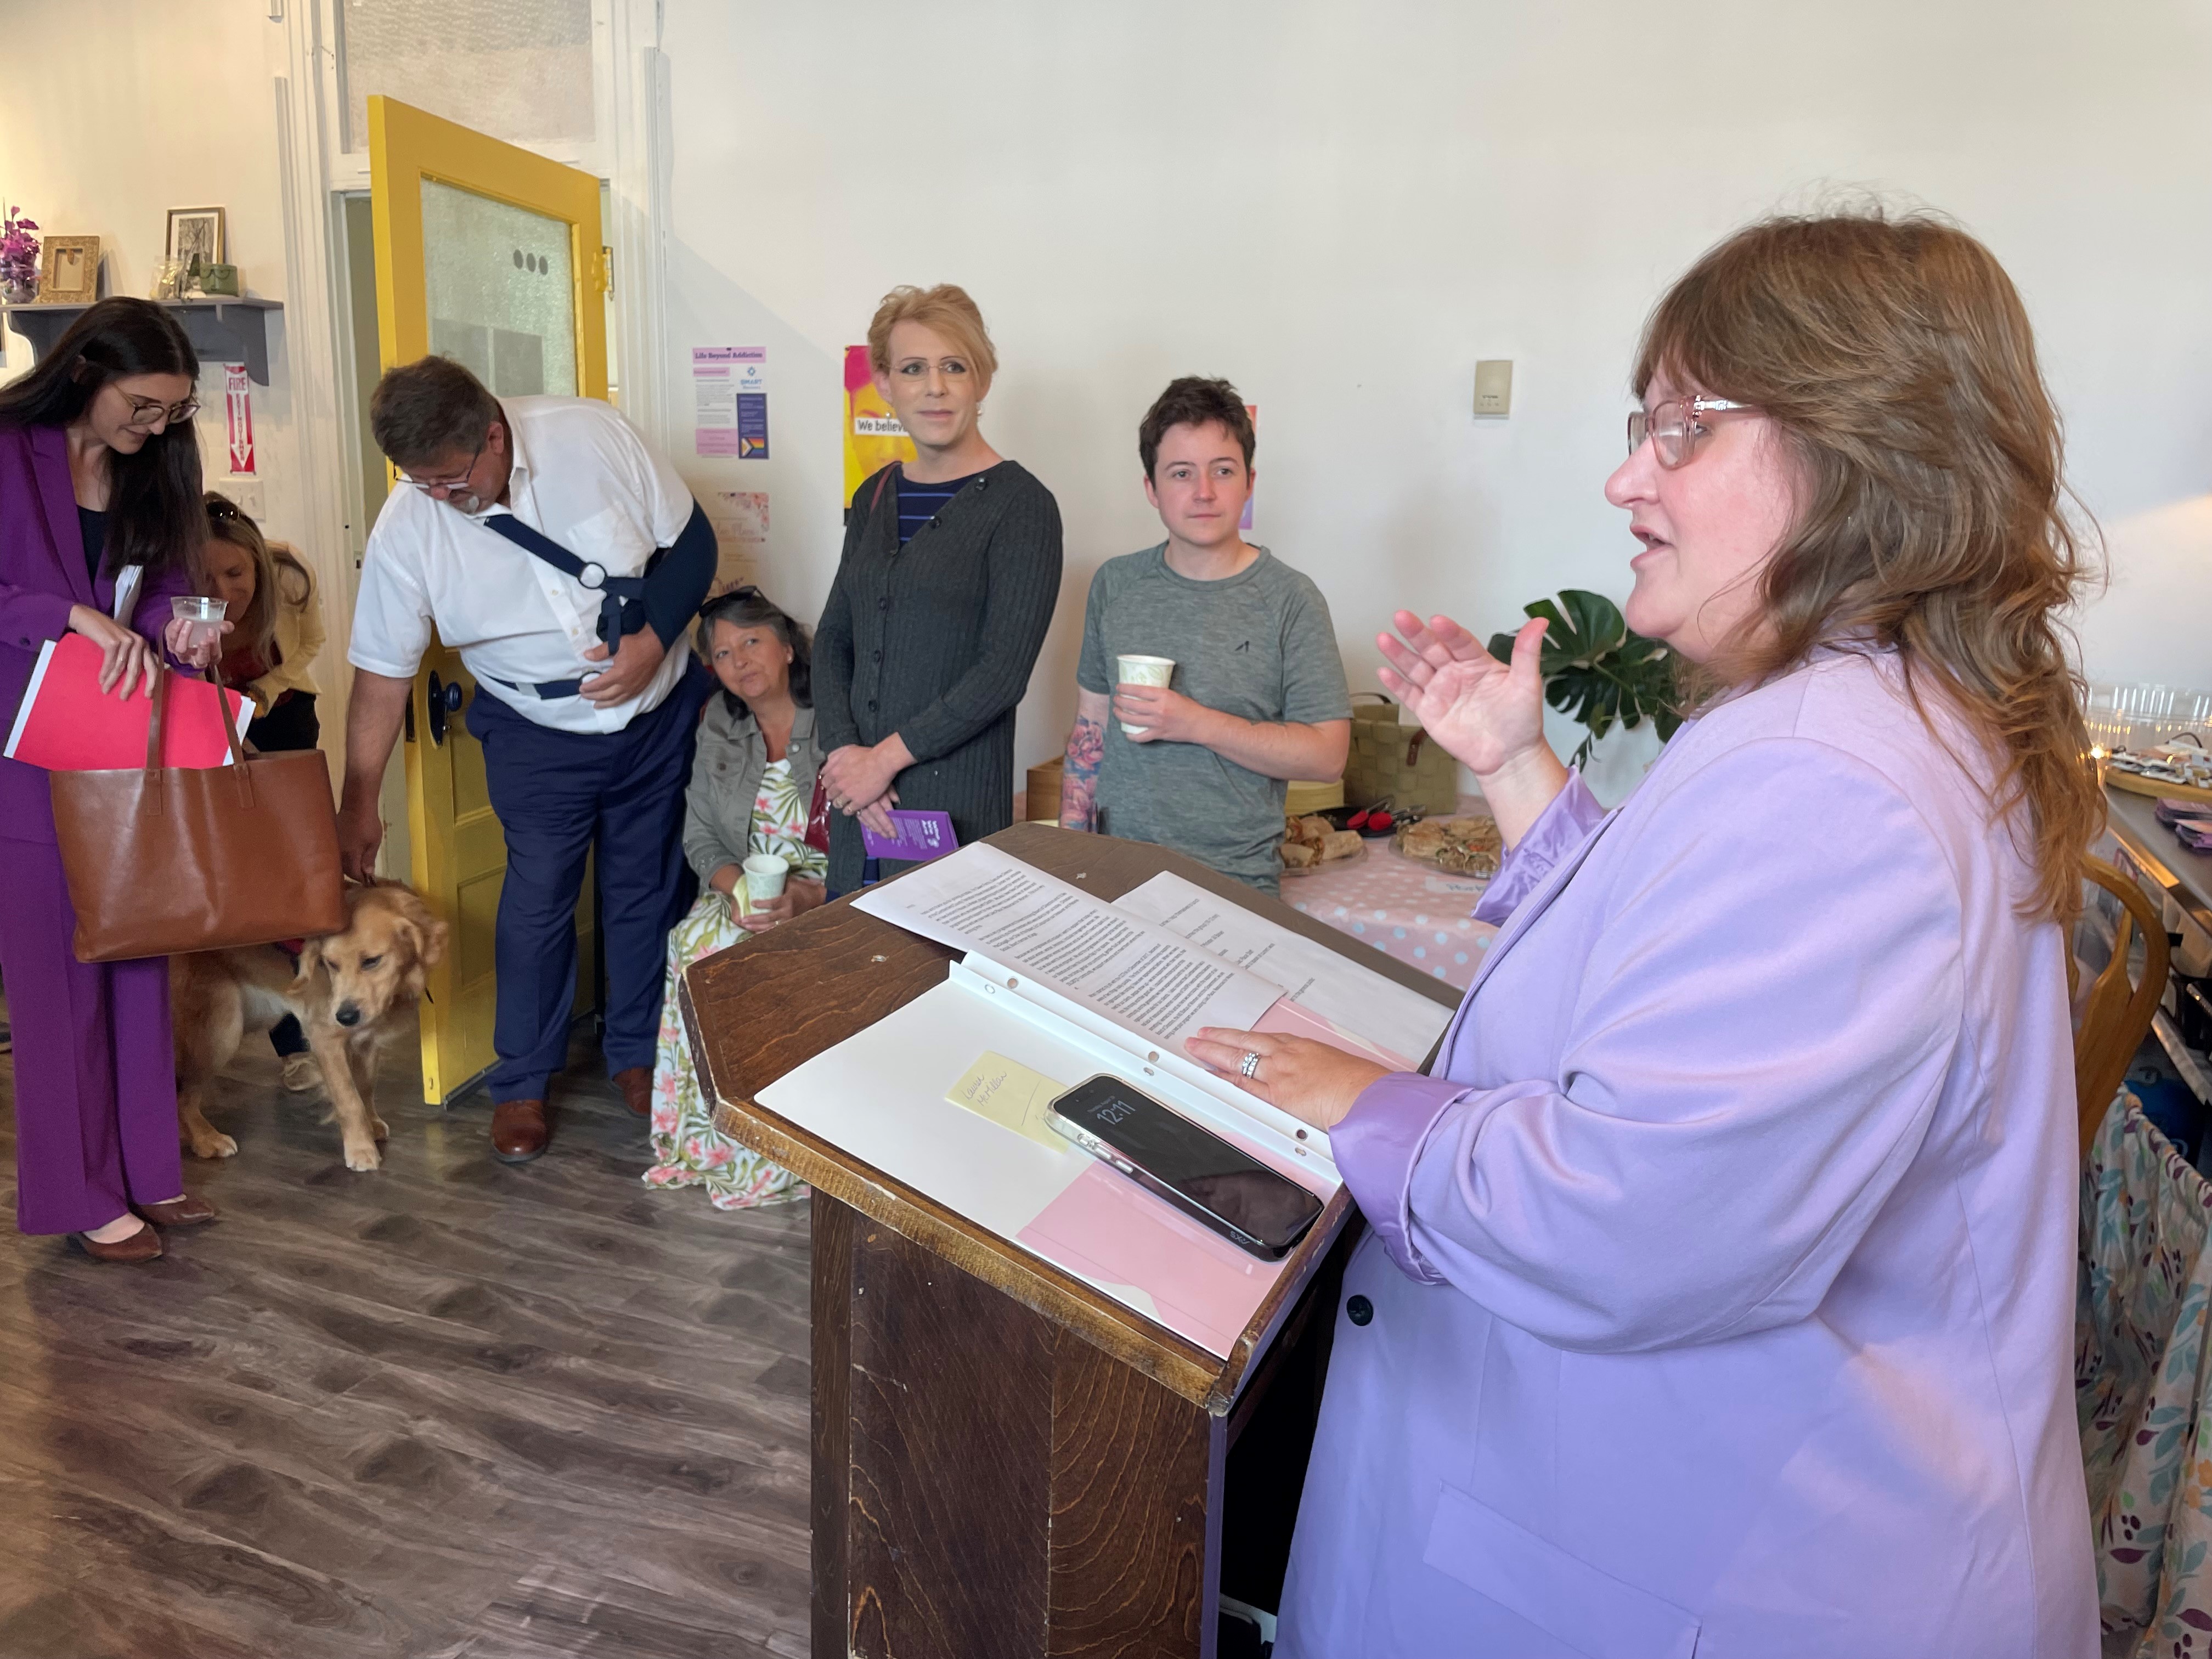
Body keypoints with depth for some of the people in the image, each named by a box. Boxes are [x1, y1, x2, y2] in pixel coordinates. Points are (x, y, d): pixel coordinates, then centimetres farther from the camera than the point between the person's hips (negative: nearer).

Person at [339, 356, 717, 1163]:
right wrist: (358, 805, -6)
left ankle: (638, 1053, 31)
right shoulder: (405, 529, -17)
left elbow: (690, 540, -9)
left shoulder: (591, 434, -19)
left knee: (647, 889, 11)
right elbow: (382, 674, -9)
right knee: (537, 900, -2)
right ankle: (522, 1083, 19)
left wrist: (654, 640, -23)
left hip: (657, 714, 1)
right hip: (537, 736, -1)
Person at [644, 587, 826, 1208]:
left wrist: (808, 898, -26)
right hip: (742, 895, 5)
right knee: (698, 946, -26)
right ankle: (707, 1141, -12)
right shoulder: (719, 727, 8)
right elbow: (700, 837, 8)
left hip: (831, 902, -4)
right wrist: (736, 888, -13)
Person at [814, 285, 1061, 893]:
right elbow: (833, 638, 10)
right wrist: (842, 751, -5)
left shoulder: (1020, 505, -9)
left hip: (956, 799, -6)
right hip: (860, 800, 6)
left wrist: (886, 756, -14)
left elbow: (1004, 672, -16)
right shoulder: (874, 497, 11)